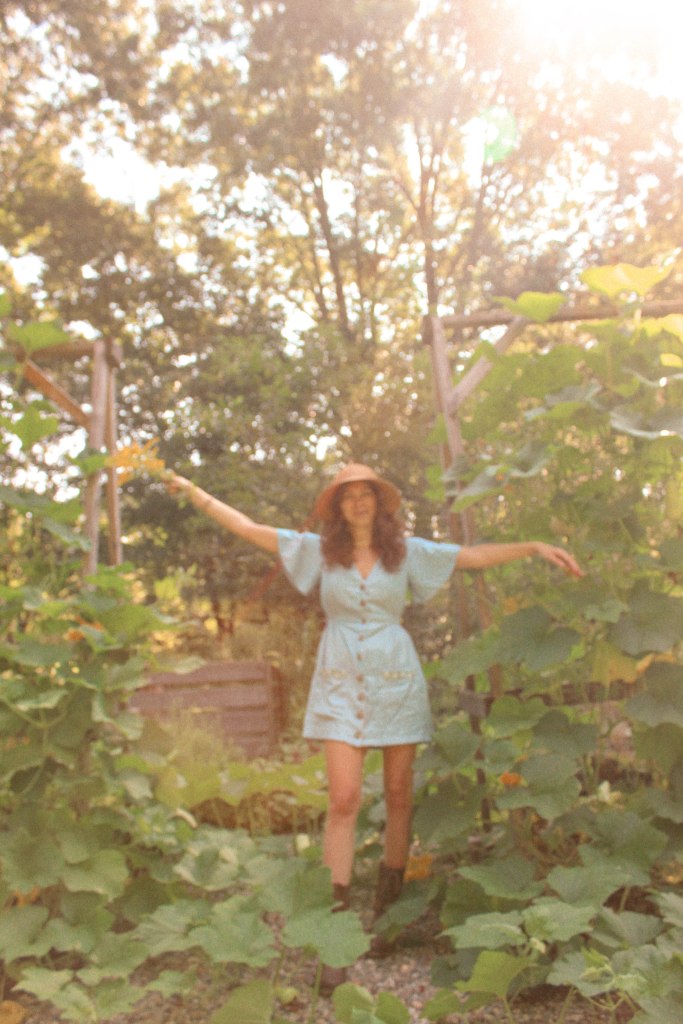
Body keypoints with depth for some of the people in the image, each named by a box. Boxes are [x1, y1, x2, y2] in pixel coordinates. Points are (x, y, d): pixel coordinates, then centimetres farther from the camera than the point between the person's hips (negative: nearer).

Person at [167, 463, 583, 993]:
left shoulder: (407, 550, 4)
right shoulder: (319, 549, 3)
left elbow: (474, 556, 1)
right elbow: (248, 528, 3)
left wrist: (536, 546, -6)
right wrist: (194, 492, 0)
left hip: (395, 679, 1)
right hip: (341, 682, -1)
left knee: (399, 796, 6)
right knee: (344, 799, -8)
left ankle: (388, 912, 24)